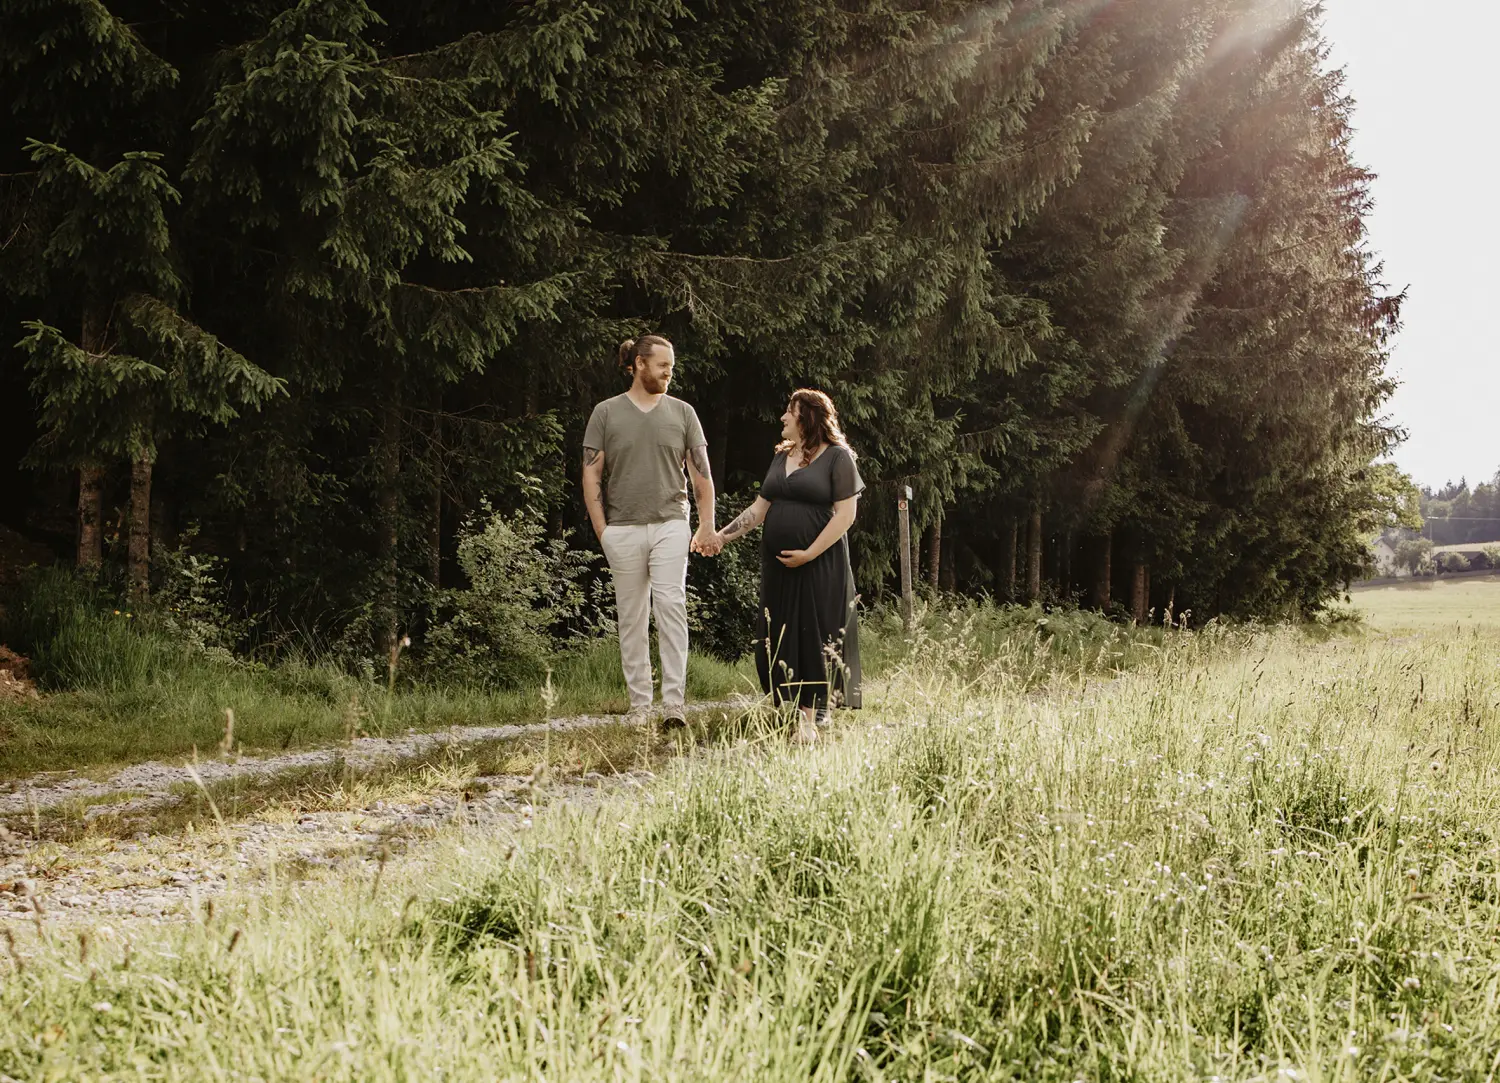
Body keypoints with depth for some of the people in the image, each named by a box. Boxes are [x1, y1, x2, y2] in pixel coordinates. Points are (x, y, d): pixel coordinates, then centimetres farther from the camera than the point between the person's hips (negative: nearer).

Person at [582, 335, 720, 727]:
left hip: (670, 525, 0)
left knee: (672, 610, -10)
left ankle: (673, 703, -12)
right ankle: (639, 705, 10)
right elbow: (591, 476, 4)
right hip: (623, 529, 0)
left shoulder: (682, 412, 9)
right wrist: (602, 533, -3)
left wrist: (707, 526, 4)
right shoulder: (606, 413, 5)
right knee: (632, 618, 4)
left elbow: (701, 472, 11)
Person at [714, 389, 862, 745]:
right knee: (776, 637, 2)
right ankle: (792, 711, 9)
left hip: (819, 565, -6)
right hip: (777, 565, 6)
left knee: (813, 635, -6)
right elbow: (759, 508, 17)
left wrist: (808, 554, -15)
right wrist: (723, 536, 6)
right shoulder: (781, 457, 16)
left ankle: (810, 718, -3)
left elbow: (845, 514, -10)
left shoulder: (837, 457, -4)